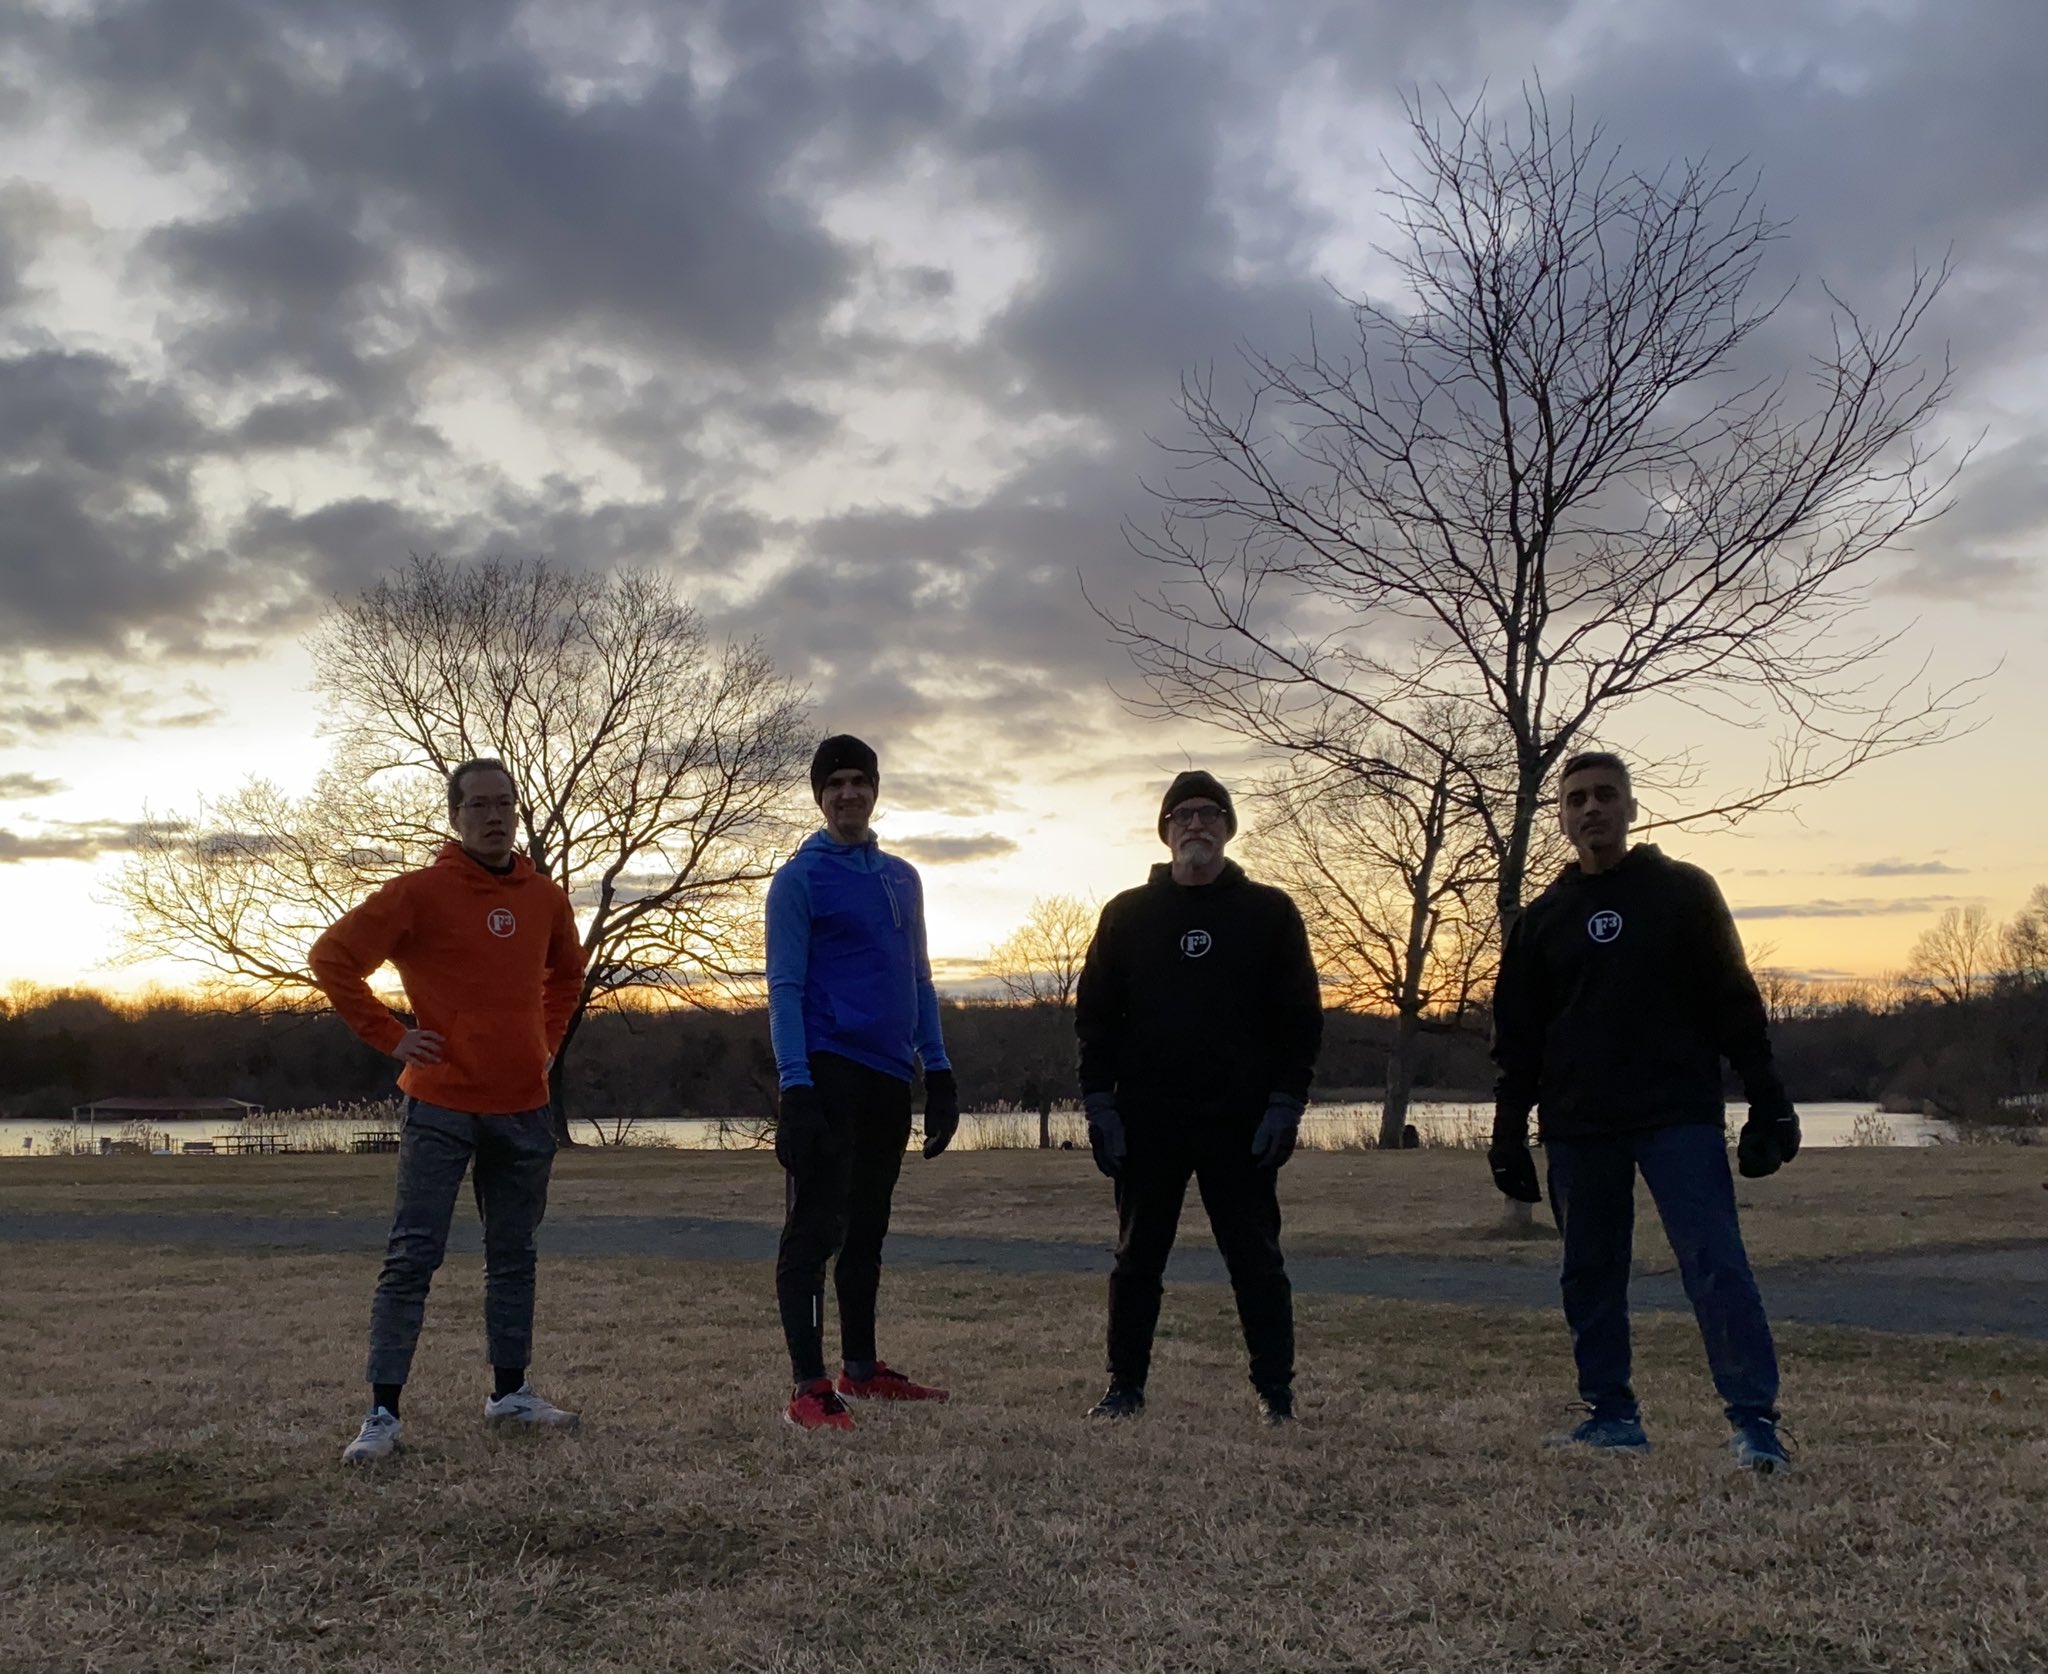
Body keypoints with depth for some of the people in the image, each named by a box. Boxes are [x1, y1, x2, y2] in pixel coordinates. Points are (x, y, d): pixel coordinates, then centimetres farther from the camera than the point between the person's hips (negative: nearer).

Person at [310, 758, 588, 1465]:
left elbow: (566, 971, 26)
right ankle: (383, 1412, 0)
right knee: (412, 1258, -4)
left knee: (514, 1255, 14)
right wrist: (389, 1036, -11)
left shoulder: (545, 897, 7)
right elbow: (332, 957, -10)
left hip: (523, 1108, 5)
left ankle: (511, 1391, 26)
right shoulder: (420, 891, -9)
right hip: (442, 1107, -5)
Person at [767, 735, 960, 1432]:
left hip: (889, 1078, 7)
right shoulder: (800, 878, -3)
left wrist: (939, 1072, 13)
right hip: (828, 1073, -6)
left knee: (867, 1229, 14)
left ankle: (862, 1367, 24)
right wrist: (796, 1086, -17)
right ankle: (809, 1386, -5)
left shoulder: (903, 878, 17)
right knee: (816, 1226, -7)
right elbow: (784, 987, -8)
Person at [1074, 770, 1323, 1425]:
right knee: (1137, 1260, 8)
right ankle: (1126, 1386, 18)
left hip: (1241, 1122, -1)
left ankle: (1275, 1390, 13)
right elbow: (1095, 1014, 8)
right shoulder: (1127, 913, 8)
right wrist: (1100, 1103, -2)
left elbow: (1300, 1016, 3)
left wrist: (1284, 1103, -7)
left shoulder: (1269, 911, 5)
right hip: (1146, 1121, 1)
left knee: (1256, 1260, 3)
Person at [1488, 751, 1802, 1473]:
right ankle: (1612, 1415, 17)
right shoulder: (1542, 918, 11)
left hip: (1680, 1116, -3)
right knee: (1590, 1274, 7)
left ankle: (1754, 1417, -6)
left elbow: (1734, 1002, 4)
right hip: (1577, 1128, 4)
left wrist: (1767, 1100, -3)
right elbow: (1516, 1040, 13)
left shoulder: (1684, 891, 4)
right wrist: (1509, 1135, 9)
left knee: (1716, 1264, -10)